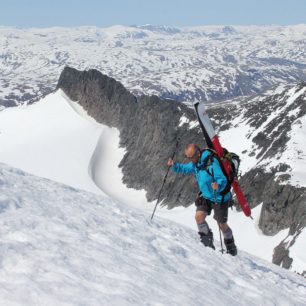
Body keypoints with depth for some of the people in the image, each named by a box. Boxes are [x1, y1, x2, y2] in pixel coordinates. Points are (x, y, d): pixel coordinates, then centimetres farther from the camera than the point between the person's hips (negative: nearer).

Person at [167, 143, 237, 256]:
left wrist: (218, 186, -53)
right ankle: (207, 242, 7)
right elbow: (185, 168, 14)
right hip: (206, 196, 7)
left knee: (222, 224, 5)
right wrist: (174, 166, -5)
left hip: (220, 198, -7)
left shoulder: (212, 163, -29)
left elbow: (223, 180, -31)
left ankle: (231, 247, 28)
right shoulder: (195, 163, -3)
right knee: (199, 216, -11)